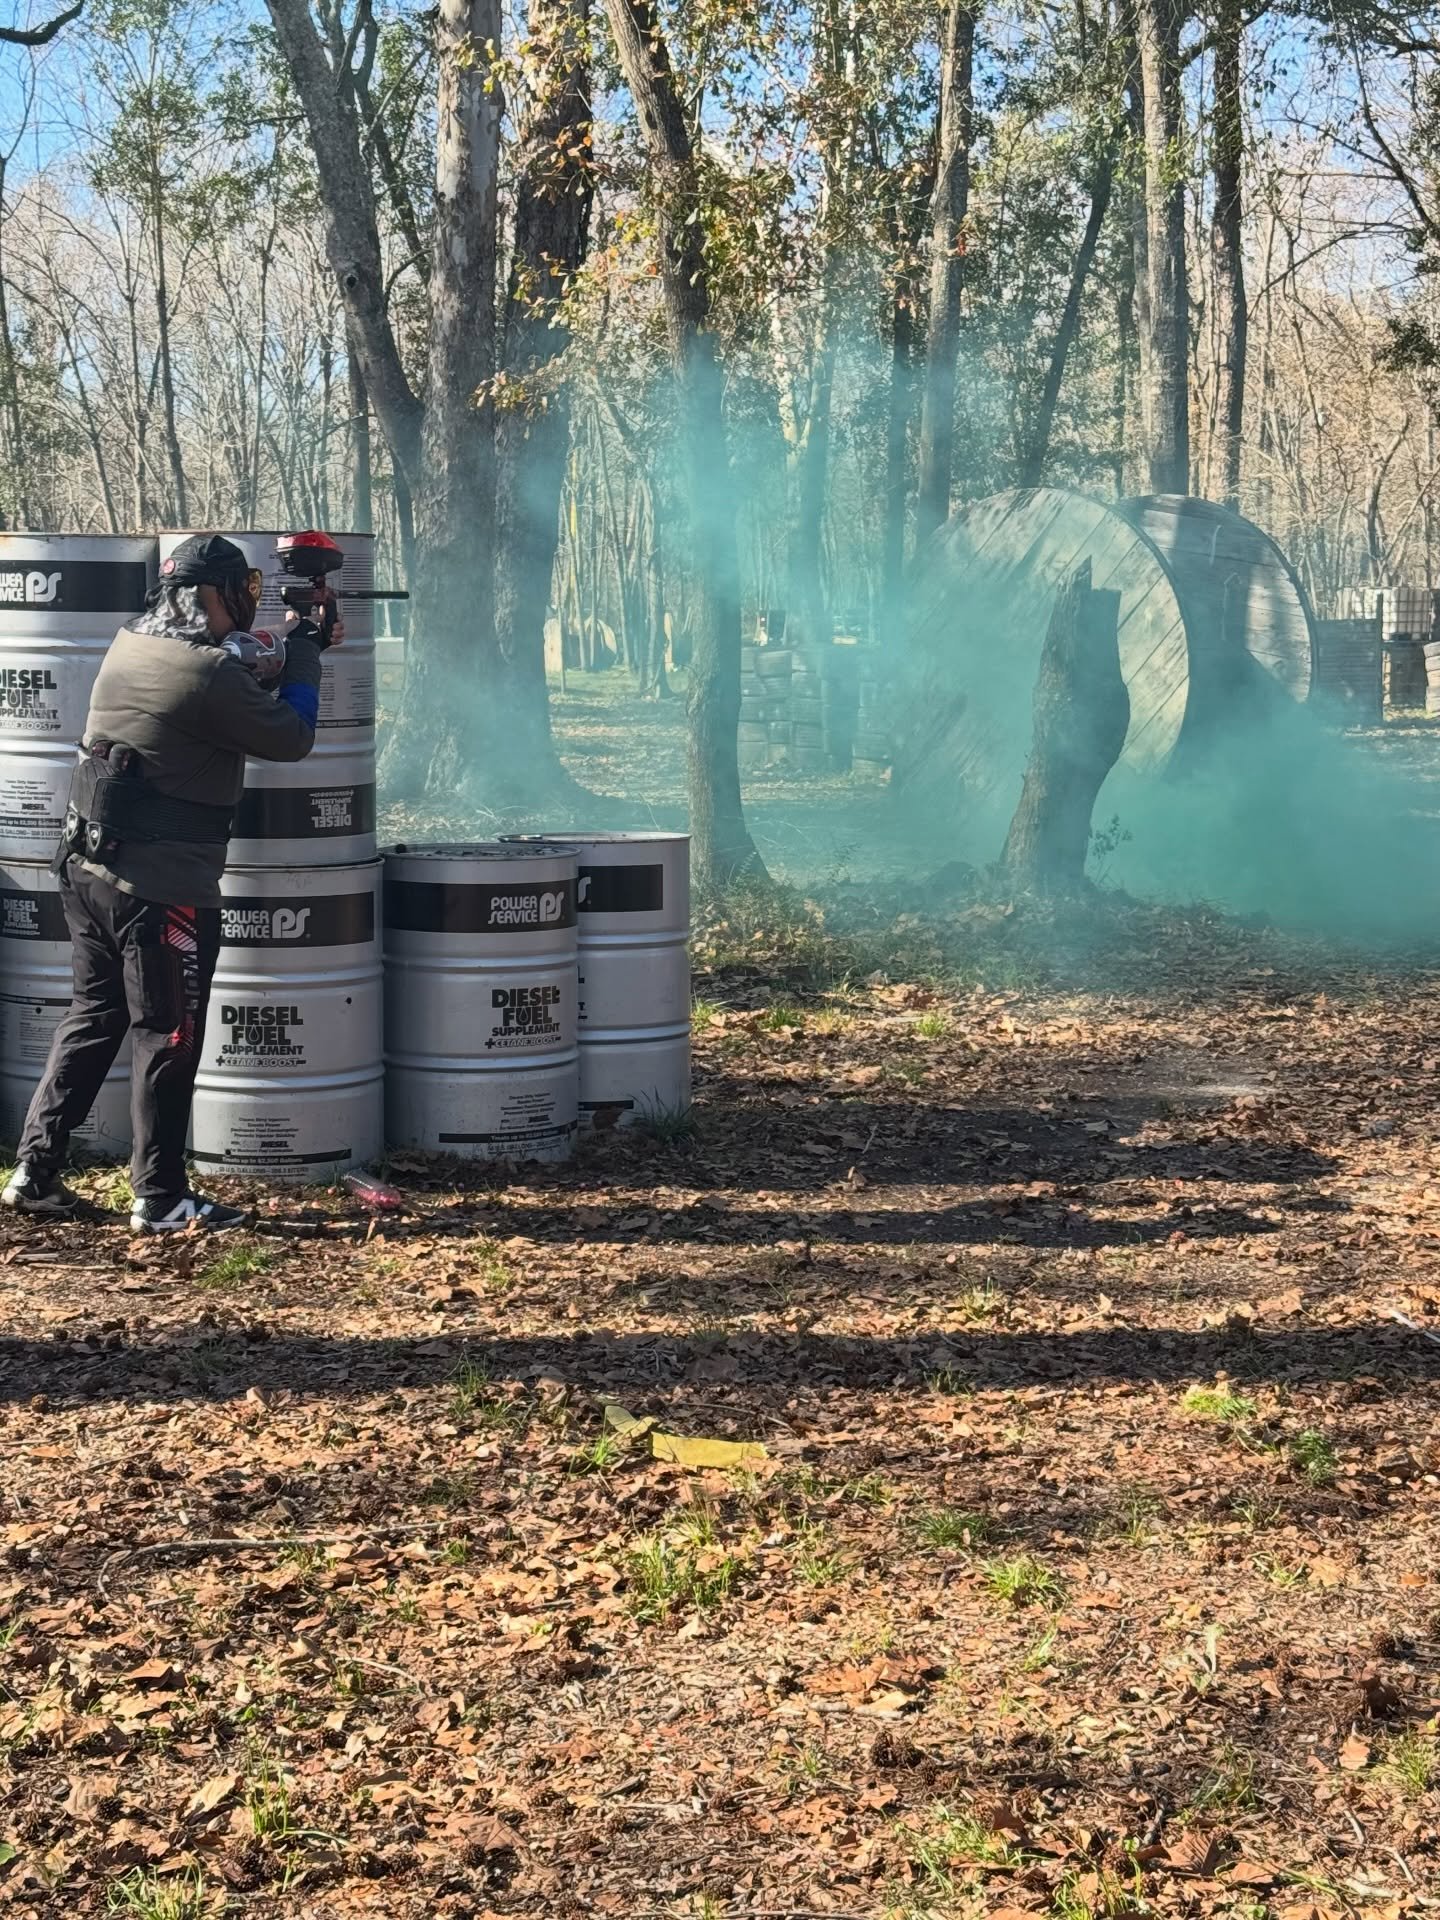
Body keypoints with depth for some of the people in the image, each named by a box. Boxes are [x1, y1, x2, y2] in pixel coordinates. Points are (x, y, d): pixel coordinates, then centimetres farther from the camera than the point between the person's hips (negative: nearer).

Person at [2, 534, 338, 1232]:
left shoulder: (132, 643, 8)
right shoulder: (209, 675, -18)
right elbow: (291, 738, -9)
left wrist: (292, 646, 17)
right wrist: (302, 654, 4)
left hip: (89, 866, 8)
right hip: (160, 886, -8)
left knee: (93, 1016, 18)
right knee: (167, 1038, 2)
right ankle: (160, 1199, 9)